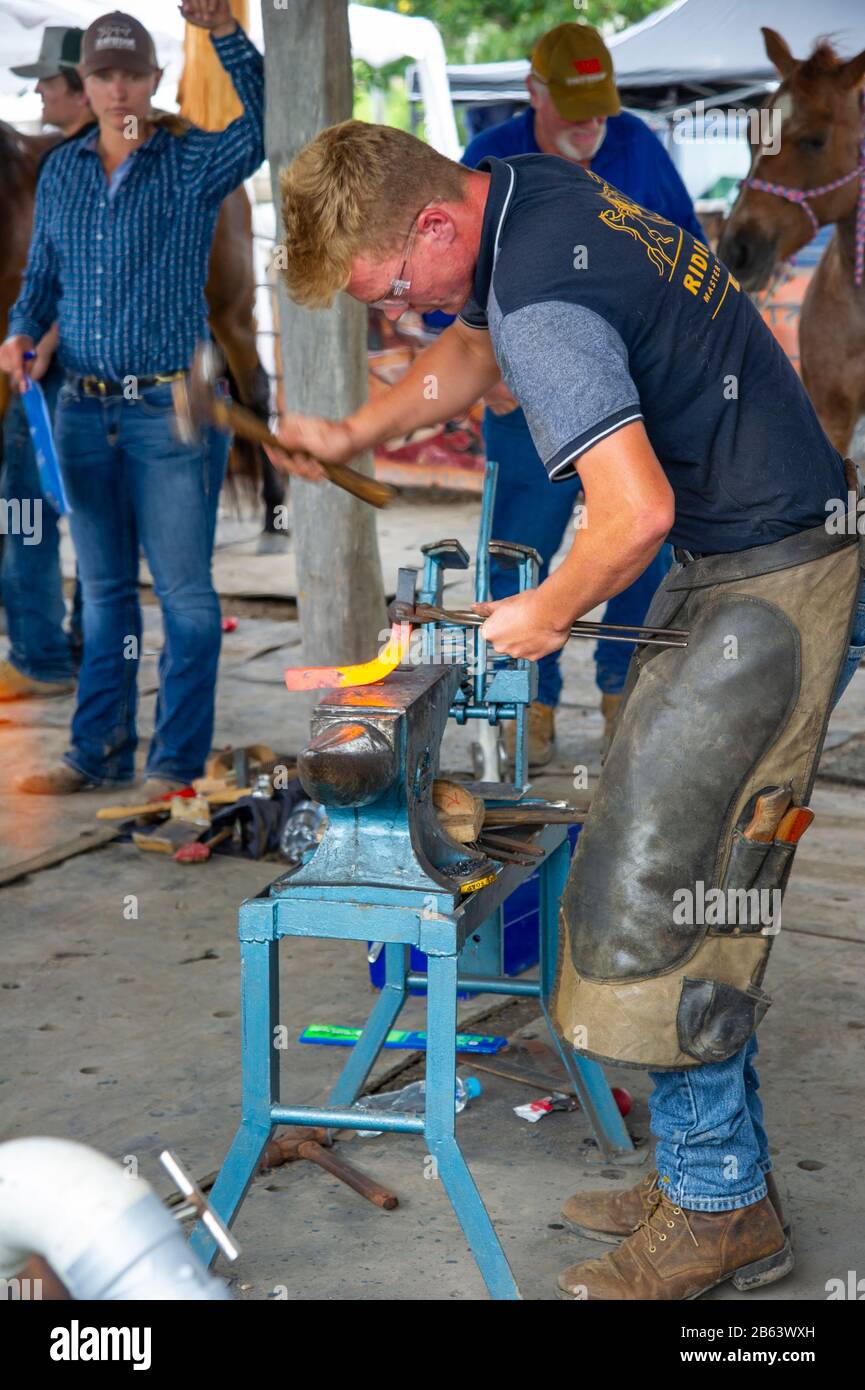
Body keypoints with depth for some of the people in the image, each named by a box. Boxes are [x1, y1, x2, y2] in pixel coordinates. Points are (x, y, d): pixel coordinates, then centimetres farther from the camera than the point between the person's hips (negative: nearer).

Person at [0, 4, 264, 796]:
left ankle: (177, 761, 4)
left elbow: (263, 125, -17)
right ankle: (99, 753, 19)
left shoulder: (194, 164, 1)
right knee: (103, 589, 11)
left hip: (171, 410, -4)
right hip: (85, 411, 5)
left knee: (184, 590, -3)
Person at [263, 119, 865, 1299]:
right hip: (730, 569, 10)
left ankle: (719, 1211, 6)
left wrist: (547, 614, -10)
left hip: (770, 588, -10)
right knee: (692, 874, 12)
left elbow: (638, 512, -29)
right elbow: (478, 351, 24)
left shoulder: (543, 304, -25)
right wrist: (354, 435, 12)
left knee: (661, 880, -6)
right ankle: (719, 1174, 22)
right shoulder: (534, 188, 7)